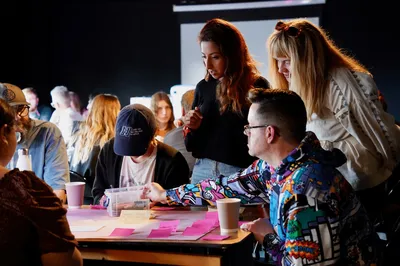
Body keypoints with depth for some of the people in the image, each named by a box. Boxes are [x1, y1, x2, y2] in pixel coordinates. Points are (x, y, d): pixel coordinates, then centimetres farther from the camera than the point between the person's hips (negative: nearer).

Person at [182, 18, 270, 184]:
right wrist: (191, 128, -6)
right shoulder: (203, 87, 7)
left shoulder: (257, 86, -7)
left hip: (240, 172, -4)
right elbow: (191, 146, 13)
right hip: (203, 170, 4)